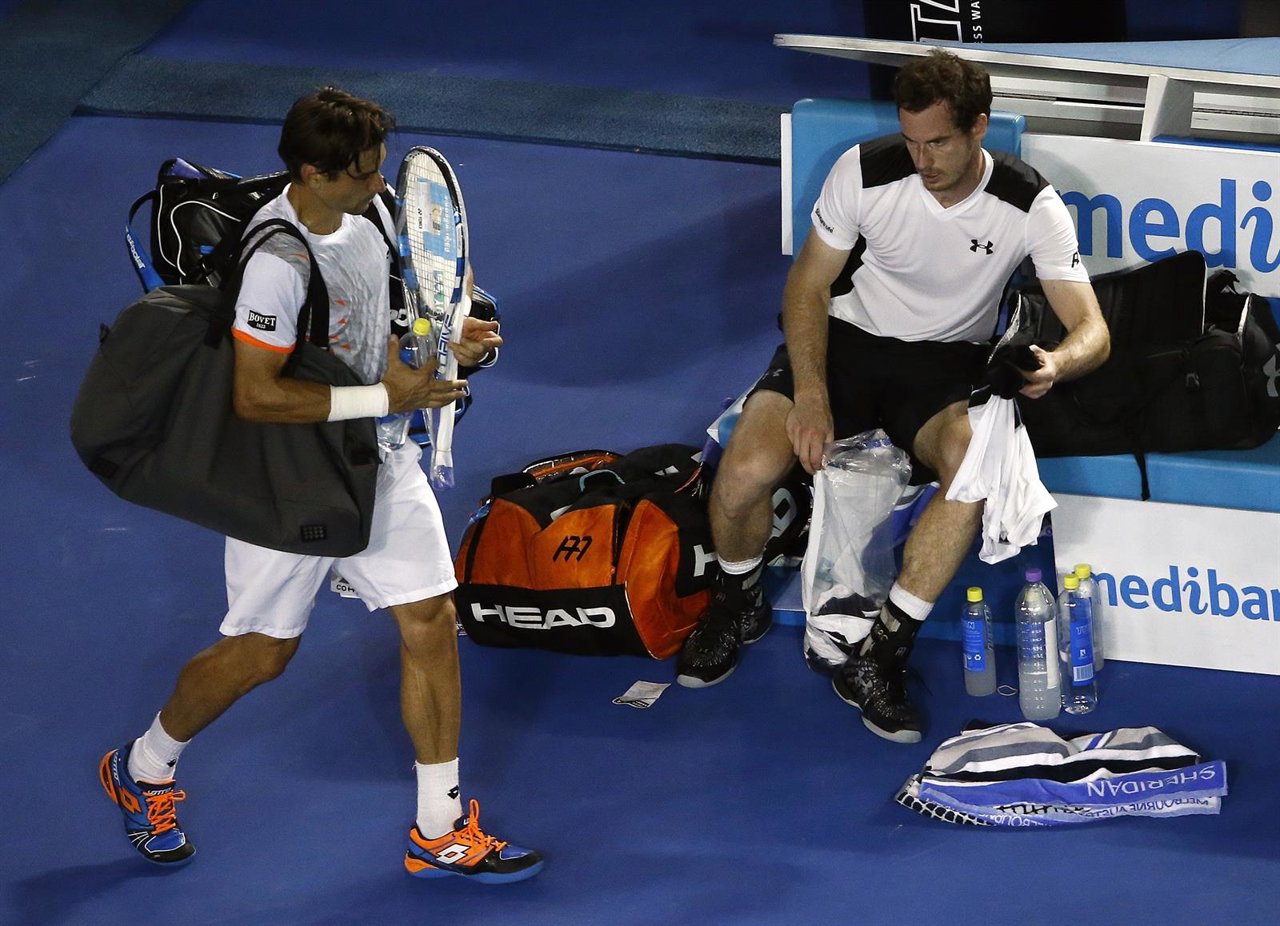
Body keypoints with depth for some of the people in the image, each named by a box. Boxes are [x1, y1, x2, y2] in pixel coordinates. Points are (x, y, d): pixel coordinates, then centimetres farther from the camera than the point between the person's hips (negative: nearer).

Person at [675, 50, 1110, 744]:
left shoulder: (1028, 205, -13)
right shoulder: (865, 171, -13)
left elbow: (1092, 328, -15)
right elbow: (809, 285, -4)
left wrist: (1057, 362, -41)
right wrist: (810, 395, -19)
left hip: (945, 363, 0)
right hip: (845, 342, 0)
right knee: (744, 472, -26)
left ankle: (877, 655, -26)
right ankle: (737, 607, 10)